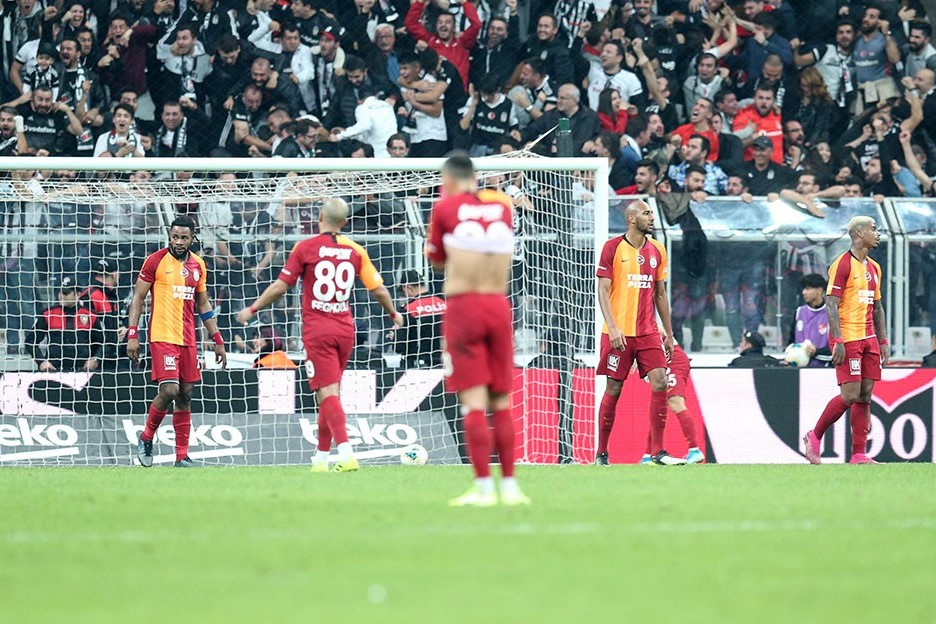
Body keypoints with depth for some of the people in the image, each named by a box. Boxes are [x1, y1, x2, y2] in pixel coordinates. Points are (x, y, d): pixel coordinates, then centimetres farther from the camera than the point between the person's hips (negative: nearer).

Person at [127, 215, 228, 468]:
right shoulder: (155, 261, -4)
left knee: (185, 395, 4)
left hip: (188, 340, 5)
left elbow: (203, 305, 20)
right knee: (169, 391, -16)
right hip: (162, 337, -5)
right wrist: (132, 335, -10)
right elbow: (138, 297, -2)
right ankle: (146, 438, 6)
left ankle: (182, 456, 7)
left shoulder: (198, 265, 11)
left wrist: (217, 340, 16)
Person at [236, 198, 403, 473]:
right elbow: (378, 289, 7)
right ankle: (321, 457, 22)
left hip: (317, 330, -4)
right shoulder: (355, 251, 4)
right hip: (345, 330, 4)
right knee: (330, 393, 16)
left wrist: (252, 309, 8)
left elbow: (280, 286, -4)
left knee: (328, 393, -10)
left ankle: (346, 453, -26)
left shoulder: (305, 248, -5)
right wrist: (394, 314, 26)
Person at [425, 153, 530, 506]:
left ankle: (483, 488, -11)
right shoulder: (503, 205, 9)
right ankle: (509, 486, 10)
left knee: (474, 401, -6)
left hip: (463, 305, -3)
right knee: (501, 402, 9)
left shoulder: (446, 208, -1)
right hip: (499, 305, 3)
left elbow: (436, 262, 11)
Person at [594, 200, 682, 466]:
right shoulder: (613, 248, -4)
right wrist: (612, 328, -18)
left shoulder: (657, 250, 11)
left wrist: (669, 334, 16)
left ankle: (657, 452, -4)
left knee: (660, 383, -8)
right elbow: (603, 291, -7)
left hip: (648, 332, 4)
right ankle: (601, 454, 10)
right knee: (613, 389, 0)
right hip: (619, 332, -4)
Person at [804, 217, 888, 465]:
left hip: (868, 339, 8)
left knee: (865, 396, 2)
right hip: (847, 339, -8)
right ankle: (815, 436, 7)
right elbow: (831, 305, -13)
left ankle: (859, 454, 2)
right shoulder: (842, 265, -9)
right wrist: (838, 341, -20)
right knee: (850, 395, -11)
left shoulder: (874, 268, 16)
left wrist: (883, 342, 15)